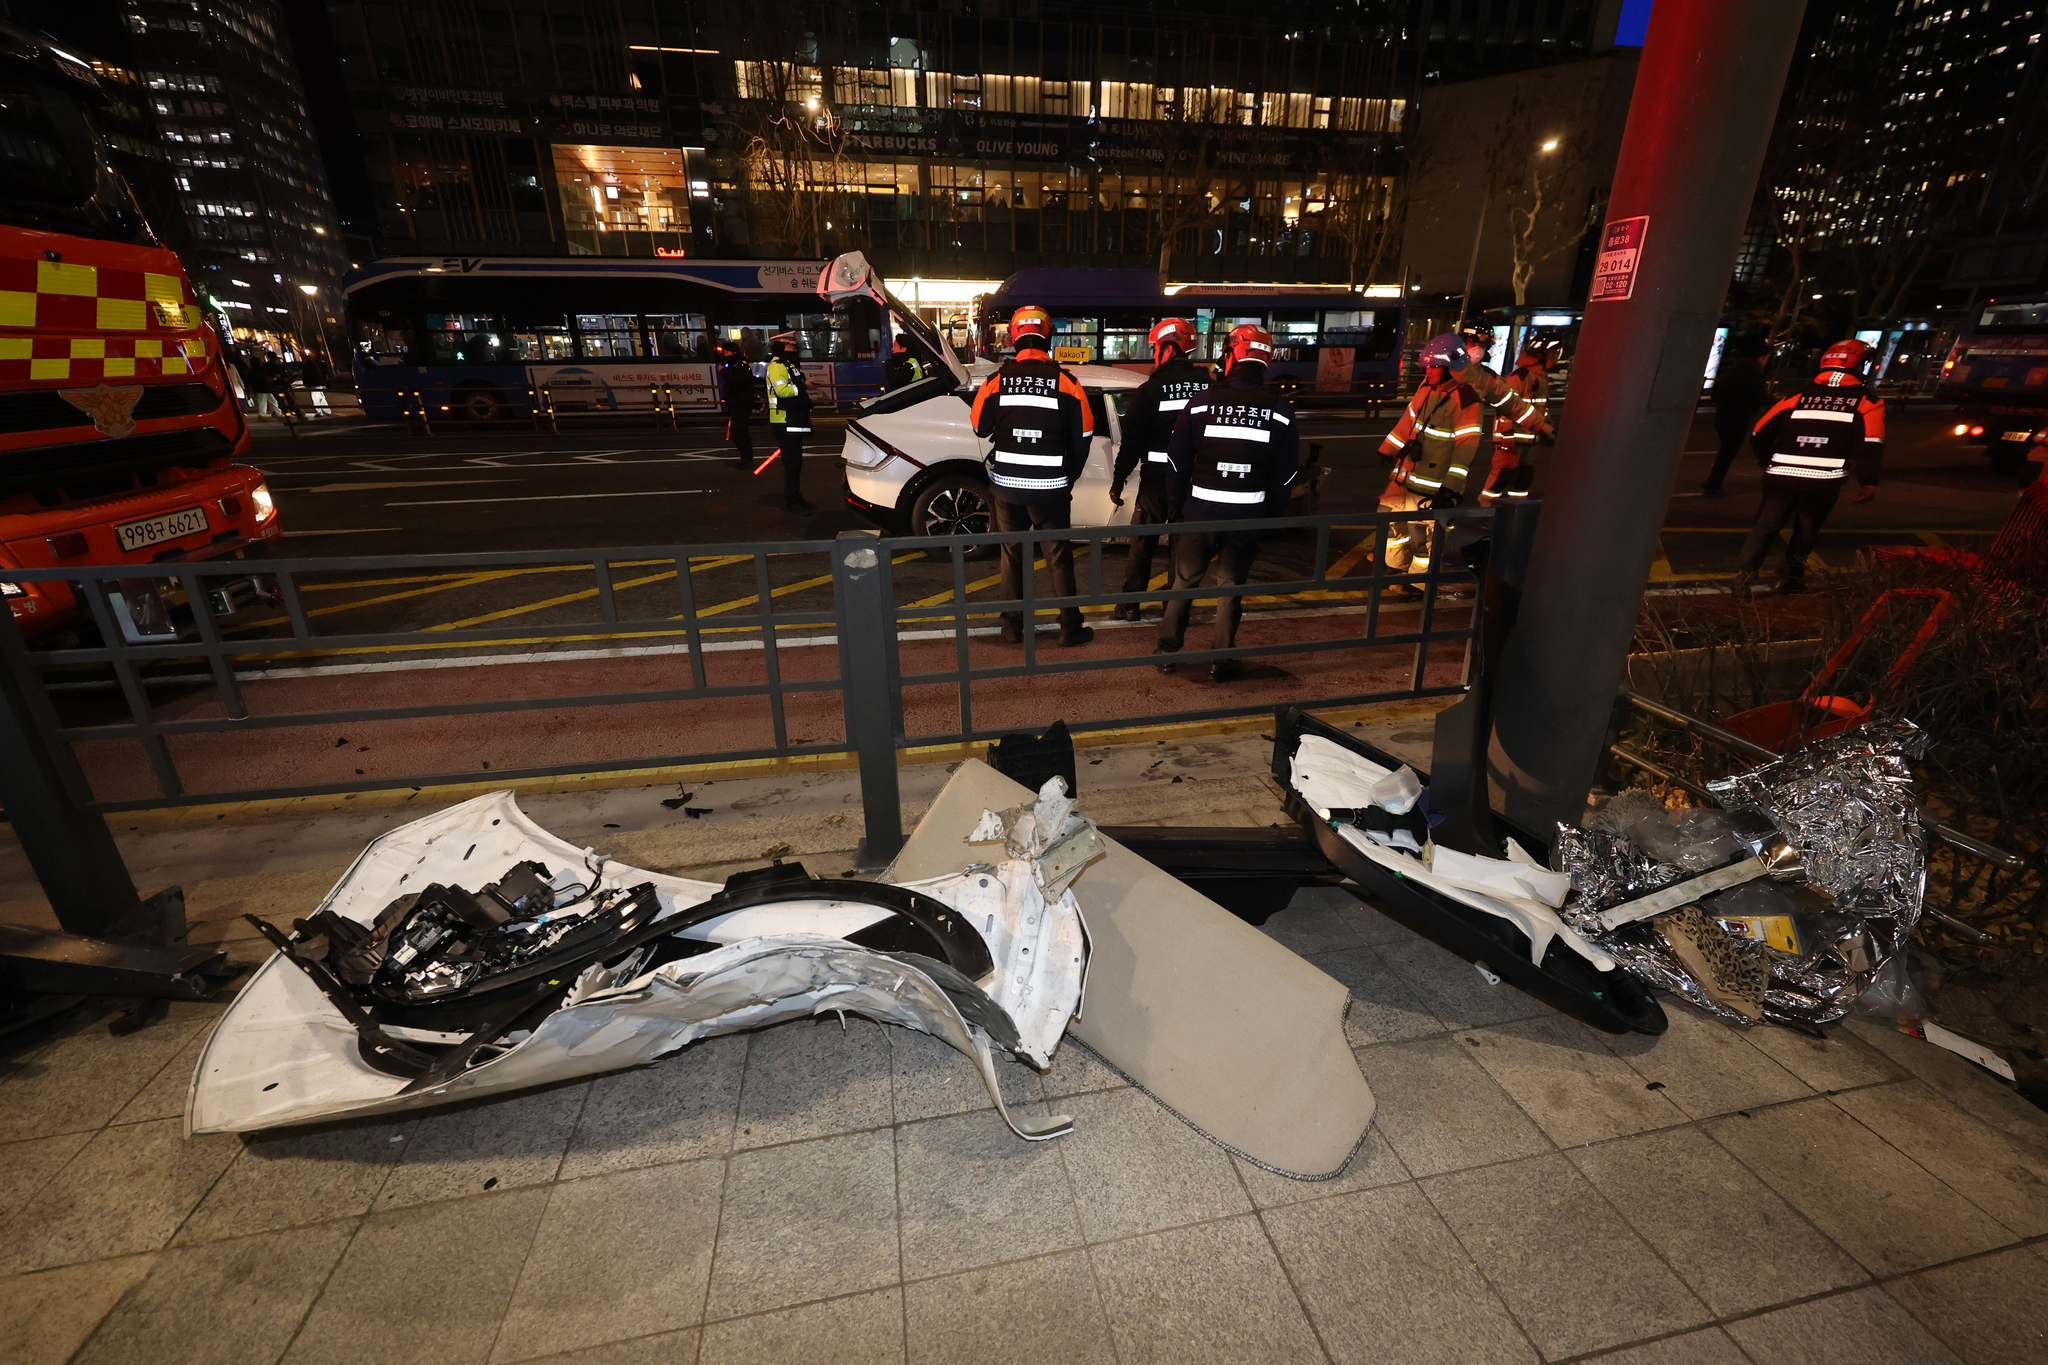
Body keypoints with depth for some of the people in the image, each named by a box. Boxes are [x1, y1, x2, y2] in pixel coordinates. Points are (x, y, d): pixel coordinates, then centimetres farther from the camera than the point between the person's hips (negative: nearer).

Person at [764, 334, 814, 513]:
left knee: (795, 462, 14)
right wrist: (803, 386, -18)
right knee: (792, 463, -9)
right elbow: (781, 390, -25)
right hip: (785, 422, -10)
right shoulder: (777, 365, -12)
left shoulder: (789, 365, 21)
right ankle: (792, 502, -6)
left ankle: (794, 498, 21)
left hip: (793, 421, 10)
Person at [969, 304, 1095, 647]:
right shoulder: (1067, 383, -7)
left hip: (1007, 485, 1)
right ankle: (1070, 627, 14)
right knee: (1059, 557, 9)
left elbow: (981, 428, 6)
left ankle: (1012, 627, 21)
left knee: (1012, 554, 14)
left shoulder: (996, 380, -6)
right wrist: (1069, 476, 14)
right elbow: (1082, 437, 0)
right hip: (1051, 487, -1)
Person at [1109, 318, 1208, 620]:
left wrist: (1119, 478, -3)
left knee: (1142, 542, 8)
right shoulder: (1208, 385, 0)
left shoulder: (1150, 390, -11)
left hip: (1157, 478, -3)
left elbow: (1132, 441, -10)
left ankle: (1131, 604, 13)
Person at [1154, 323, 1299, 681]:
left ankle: (1168, 652, 20)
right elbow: (1286, 473, 1)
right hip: (1248, 516, 1)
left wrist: (1175, 502, 12)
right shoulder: (1279, 410, -2)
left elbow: (1177, 461, -1)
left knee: (1184, 581, 14)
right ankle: (1222, 661, 17)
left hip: (1200, 512, 0)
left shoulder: (1202, 403, -6)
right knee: (1231, 586, 12)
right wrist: (1274, 513, 12)